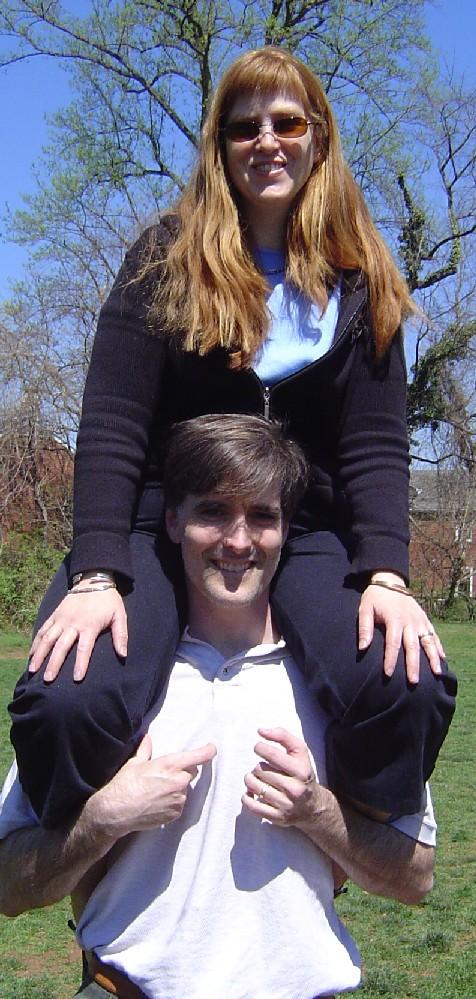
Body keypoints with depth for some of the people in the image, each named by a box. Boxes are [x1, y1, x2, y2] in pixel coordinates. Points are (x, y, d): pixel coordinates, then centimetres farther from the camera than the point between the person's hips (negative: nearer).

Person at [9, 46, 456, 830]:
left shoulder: (359, 281, 6)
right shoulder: (169, 258, 1)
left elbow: (376, 444, 0)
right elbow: (111, 424, -7)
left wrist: (386, 575, -17)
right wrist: (95, 575, -19)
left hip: (307, 533, 2)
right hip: (162, 523, -1)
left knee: (410, 689, -29)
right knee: (65, 704, -30)